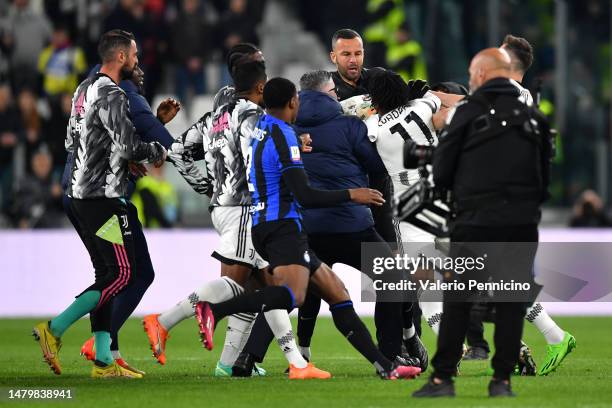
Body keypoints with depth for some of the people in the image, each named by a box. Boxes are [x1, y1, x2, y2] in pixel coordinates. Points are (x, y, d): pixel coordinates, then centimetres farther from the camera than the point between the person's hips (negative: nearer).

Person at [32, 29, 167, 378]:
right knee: (121, 274, -7)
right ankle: (54, 330, -11)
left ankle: (103, 361, 7)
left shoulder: (85, 90, 15)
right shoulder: (111, 95, -14)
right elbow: (128, 145, -21)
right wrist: (157, 152, 0)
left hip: (79, 192, 10)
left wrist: (124, 161, 18)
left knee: (106, 273, 10)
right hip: (103, 196, -10)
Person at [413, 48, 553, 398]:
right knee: (512, 303, 8)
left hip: (476, 223, -3)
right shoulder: (534, 118, 8)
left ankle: (443, 378, 3)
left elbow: (441, 173, 0)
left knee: (457, 302, 4)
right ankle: (502, 379, 5)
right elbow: (545, 175, 11)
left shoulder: (468, 113, -3)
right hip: (523, 224, 3)